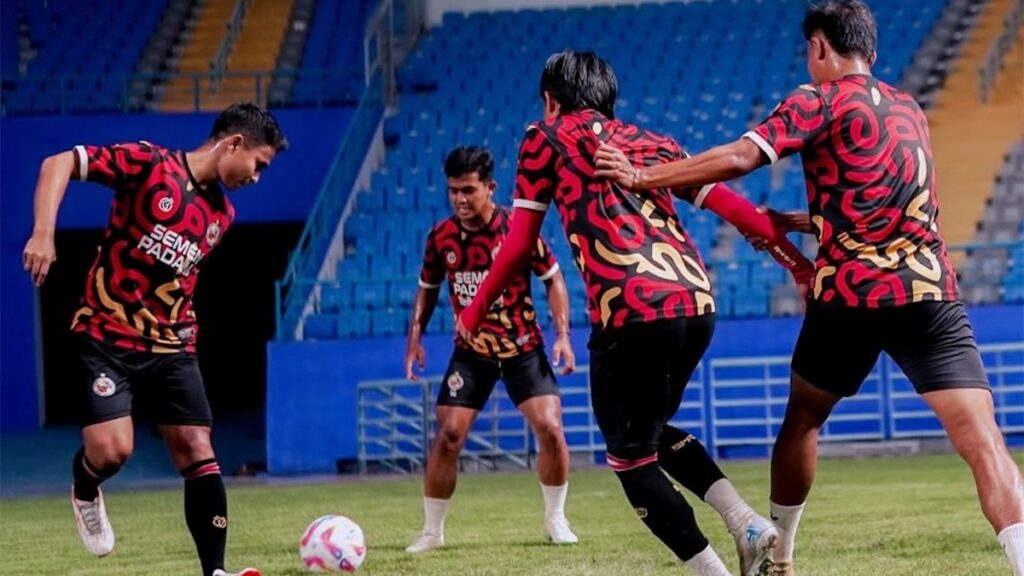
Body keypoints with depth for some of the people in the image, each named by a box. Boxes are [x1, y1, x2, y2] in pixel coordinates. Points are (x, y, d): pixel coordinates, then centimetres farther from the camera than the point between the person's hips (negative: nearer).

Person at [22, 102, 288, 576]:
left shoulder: (221, 214, 11)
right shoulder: (150, 164, -10)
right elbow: (58, 164, -14)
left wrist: (184, 326, 16)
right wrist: (43, 233, -26)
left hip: (170, 346, 6)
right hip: (105, 337, -6)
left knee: (197, 450, -4)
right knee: (112, 449, -18)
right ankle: (85, 493, 18)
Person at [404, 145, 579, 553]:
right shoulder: (441, 236, -5)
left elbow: (553, 278, -3)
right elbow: (428, 287, 12)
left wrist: (562, 334, -12)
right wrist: (416, 335, 0)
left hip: (524, 348, -1)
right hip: (471, 351, 2)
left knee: (550, 428, -13)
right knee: (448, 435, -9)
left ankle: (556, 520, 9)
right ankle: (432, 531, 5)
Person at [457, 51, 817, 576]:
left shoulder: (547, 138, 12)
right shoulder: (651, 143, 25)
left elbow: (519, 244, 11)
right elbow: (731, 206, 18)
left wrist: (475, 310, 23)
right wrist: (798, 262, 21)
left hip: (631, 313, -6)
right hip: (696, 304, 6)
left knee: (631, 459, 7)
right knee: (652, 432, 26)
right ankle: (747, 523, 8)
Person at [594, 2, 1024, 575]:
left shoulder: (819, 101, 2)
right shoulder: (909, 110, 21)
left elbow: (738, 157, -11)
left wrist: (646, 177, -3)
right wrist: (800, 222, 31)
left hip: (851, 292, -3)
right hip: (931, 290, 3)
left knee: (802, 419, 23)